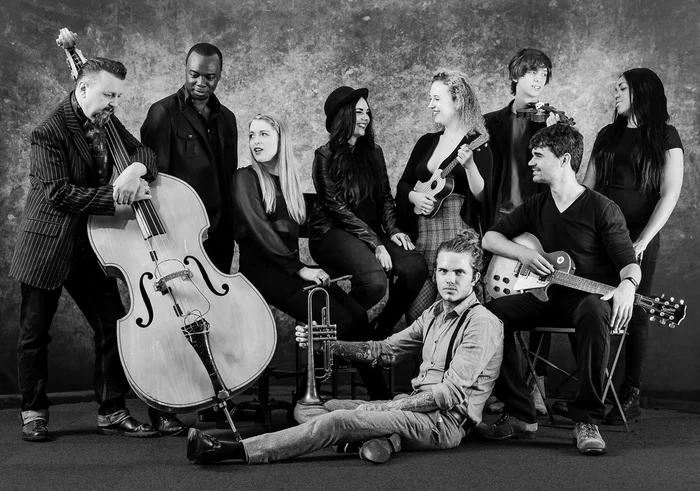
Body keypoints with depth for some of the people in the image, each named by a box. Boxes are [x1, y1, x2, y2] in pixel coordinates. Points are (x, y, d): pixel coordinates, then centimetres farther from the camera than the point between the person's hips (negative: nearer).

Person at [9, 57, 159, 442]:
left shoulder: (107, 122, 6)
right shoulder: (50, 131, -16)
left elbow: (145, 153, 7)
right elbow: (58, 193, -23)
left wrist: (136, 168, -18)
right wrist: (115, 196, -28)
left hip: (91, 245, 6)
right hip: (47, 247, -6)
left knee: (113, 325, 2)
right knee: (34, 333, 5)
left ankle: (112, 411, 12)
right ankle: (34, 413, 21)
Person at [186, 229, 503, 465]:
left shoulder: (483, 323, -11)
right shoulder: (435, 314, 17)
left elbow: (451, 393, -18)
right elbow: (384, 351, 17)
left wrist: (378, 408, -17)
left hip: (444, 420, -9)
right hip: (415, 405, 9)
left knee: (340, 420, -26)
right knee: (307, 409, 1)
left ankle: (235, 451, -28)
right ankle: (381, 439, -25)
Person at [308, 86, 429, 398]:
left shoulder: (373, 153, 16)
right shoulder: (326, 156, -3)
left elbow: (385, 197, 19)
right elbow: (338, 207, -10)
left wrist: (392, 230, -1)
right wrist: (374, 244, -17)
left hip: (372, 231, 6)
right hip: (333, 232, -6)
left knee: (416, 267, -22)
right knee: (374, 280, -34)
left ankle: (379, 334, -7)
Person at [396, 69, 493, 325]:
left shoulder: (477, 144, -1)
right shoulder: (426, 142, 16)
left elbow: (481, 196, -9)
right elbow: (403, 185, 19)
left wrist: (469, 165, -24)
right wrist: (415, 197, -2)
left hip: (457, 235, -5)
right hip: (421, 234, 5)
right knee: (416, 313, -3)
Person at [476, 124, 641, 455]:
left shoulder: (602, 209, -6)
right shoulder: (535, 207, 12)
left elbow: (629, 264, -11)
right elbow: (490, 237, 12)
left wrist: (627, 285, -35)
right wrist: (524, 254, -7)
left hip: (588, 297, -5)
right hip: (547, 295, 5)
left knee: (594, 312, -41)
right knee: (493, 311, -22)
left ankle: (587, 421, -33)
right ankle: (520, 416, -17)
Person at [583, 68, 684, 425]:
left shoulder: (665, 137, 2)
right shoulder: (607, 136, 16)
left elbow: (669, 195, -6)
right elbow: (587, 188, 15)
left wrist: (642, 240, -16)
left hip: (637, 237, -4)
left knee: (633, 313, -3)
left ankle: (631, 397, 3)